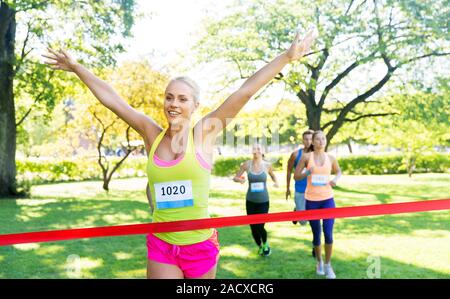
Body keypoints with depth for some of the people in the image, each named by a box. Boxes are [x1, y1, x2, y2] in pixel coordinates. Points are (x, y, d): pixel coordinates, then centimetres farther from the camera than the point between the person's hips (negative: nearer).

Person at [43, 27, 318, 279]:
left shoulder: (204, 133, -6)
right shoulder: (153, 134, 2)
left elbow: (245, 92, -12)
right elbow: (113, 101, 7)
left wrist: (287, 57, -14)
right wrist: (76, 68, 13)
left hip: (201, 245, -2)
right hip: (161, 247, 2)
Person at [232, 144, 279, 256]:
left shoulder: (267, 165, -4)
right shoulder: (247, 164, -6)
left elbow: (272, 175, 17)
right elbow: (235, 177, 0)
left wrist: (276, 182, -3)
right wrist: (239, 179, -23)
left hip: (263, 201, -1)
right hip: (250, 201, 1)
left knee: (260, 227, -8)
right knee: (253, 228, 6)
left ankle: (265, 244, 26)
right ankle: (260, 246, 36)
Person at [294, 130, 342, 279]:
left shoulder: (331, 158, 2)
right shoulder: (306, 157, -4)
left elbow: (338, 171, 20)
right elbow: (296, 176, 1)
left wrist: (336, 180, -1)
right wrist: (307, 173, -18)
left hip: (328, 199, 1)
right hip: (311, 200, -1)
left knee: (328, 234, -9)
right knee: (316, 234, 9)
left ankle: (328, 265, 11)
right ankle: (319, 262, 34)